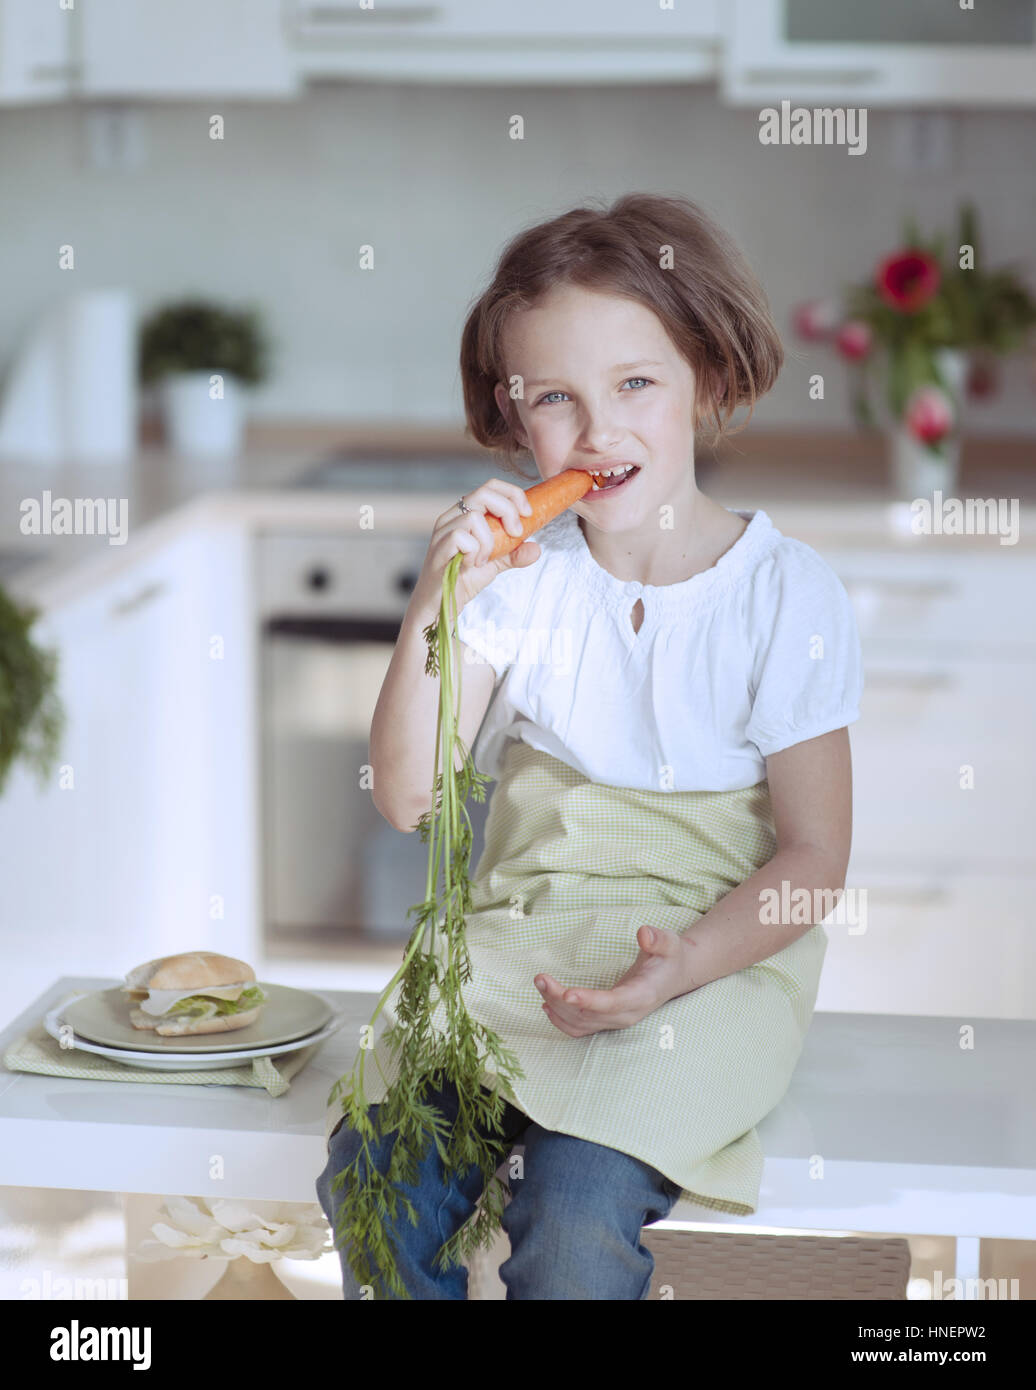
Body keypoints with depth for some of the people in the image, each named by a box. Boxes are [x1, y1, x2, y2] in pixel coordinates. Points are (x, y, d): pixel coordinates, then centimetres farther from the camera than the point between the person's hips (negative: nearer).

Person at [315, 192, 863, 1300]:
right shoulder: (522, 573, 3)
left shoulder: (788, 593, -6)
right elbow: (407, 797, -1)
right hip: (517, 943, 3)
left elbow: (812, 854, -5)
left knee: (577, 1219, -27)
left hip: (714, 953, -3)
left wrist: (678, 966, -21)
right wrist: (434, 608, -14)